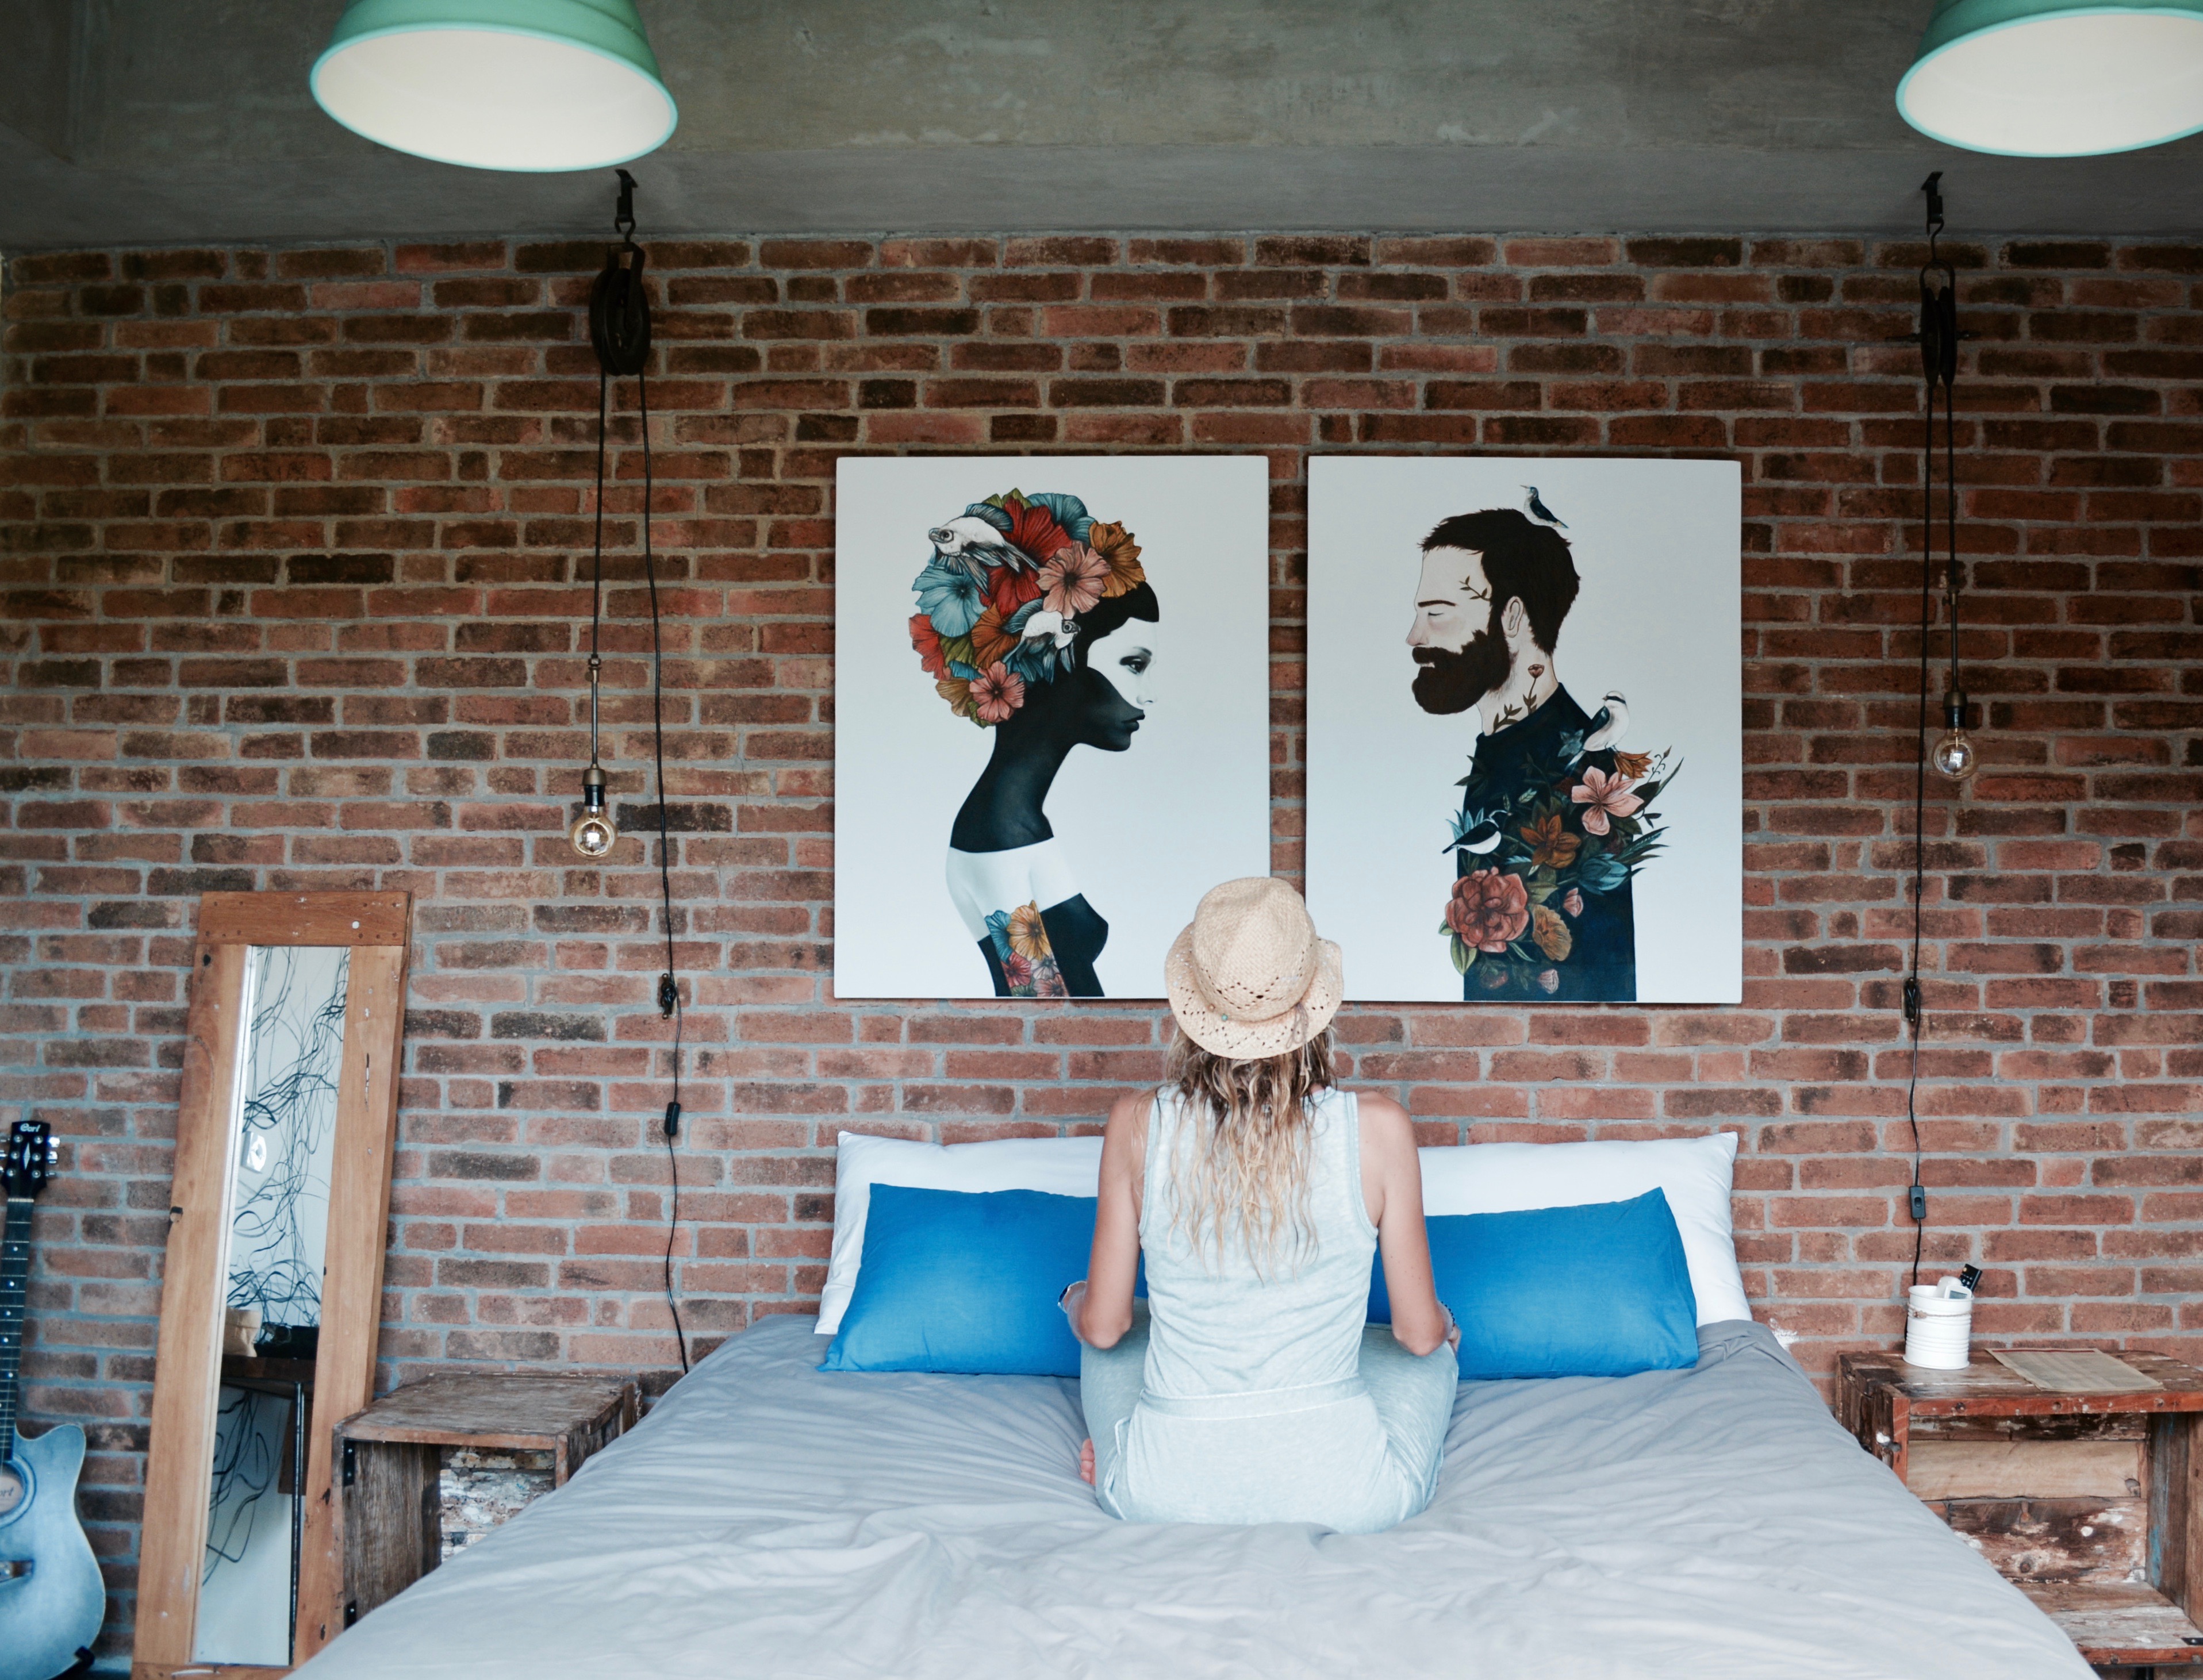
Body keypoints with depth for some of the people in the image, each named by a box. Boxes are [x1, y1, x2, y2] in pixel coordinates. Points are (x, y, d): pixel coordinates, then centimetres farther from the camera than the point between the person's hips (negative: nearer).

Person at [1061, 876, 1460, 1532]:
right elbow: (1418, 1332, -2)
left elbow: (1103, 1325, 0)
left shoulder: (1137, 1127, -11)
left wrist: (1084, 1305, 24)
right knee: (1434, 1349, 32)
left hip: (1164, 1497, 2)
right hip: (1345, 1498, -1)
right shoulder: (1379, 1129, -13)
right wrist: (1441, 1324, 22)